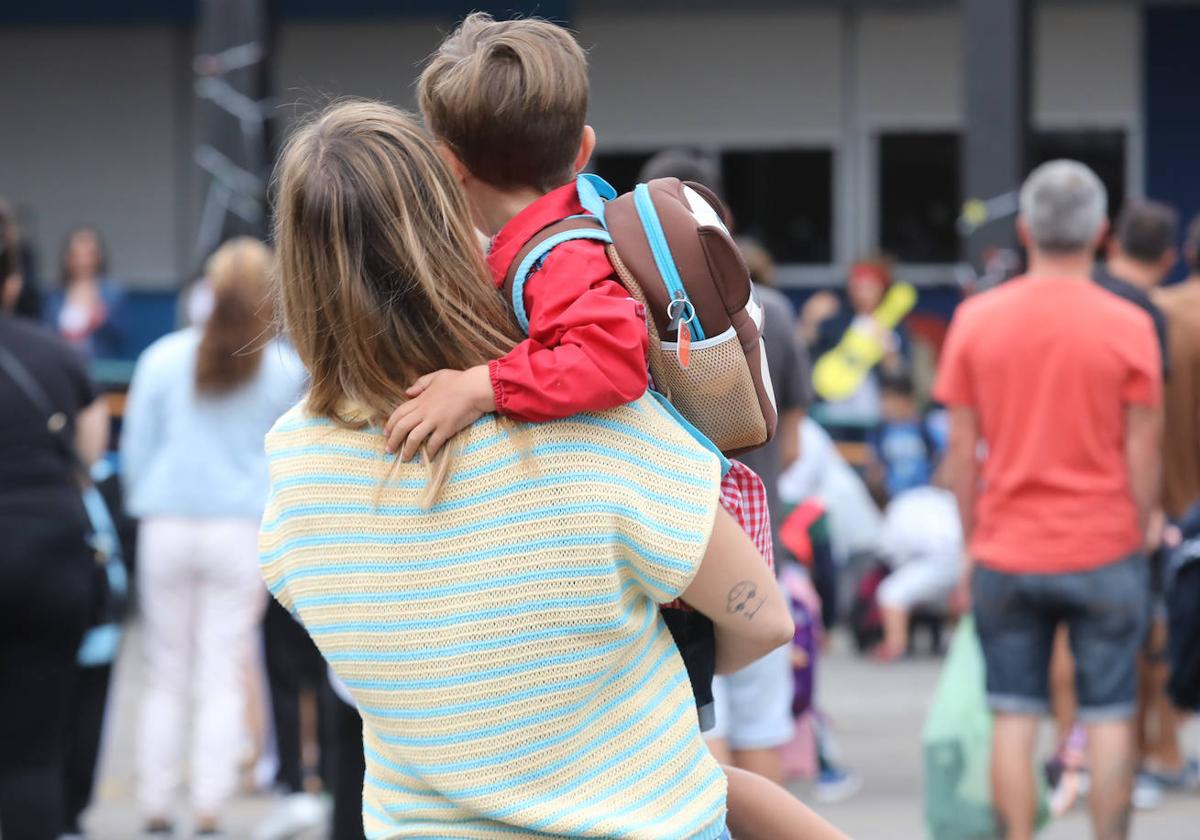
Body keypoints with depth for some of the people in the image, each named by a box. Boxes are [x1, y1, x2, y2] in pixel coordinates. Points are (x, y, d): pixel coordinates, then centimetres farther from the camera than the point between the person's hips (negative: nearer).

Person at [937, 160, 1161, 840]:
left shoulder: (976, 320, -1)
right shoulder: (1128, 326, -7)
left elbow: (961, 451, 1)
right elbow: (1143, 454, -4)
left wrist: (971, 543, 10)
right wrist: (1139, 539, 8)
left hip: (1007, 553, 2)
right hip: (1103, 550, -2)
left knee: (1015, 720, 6)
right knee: (1109, 719, 5)